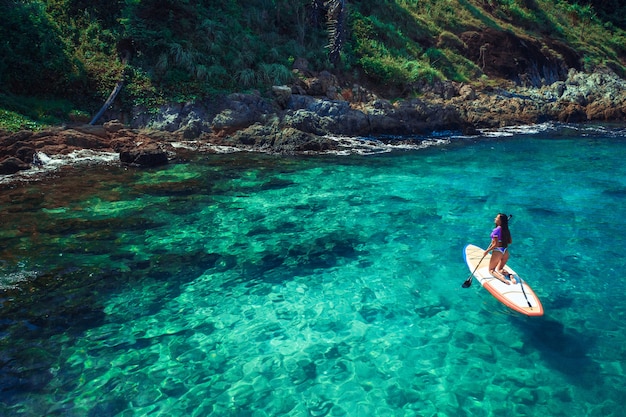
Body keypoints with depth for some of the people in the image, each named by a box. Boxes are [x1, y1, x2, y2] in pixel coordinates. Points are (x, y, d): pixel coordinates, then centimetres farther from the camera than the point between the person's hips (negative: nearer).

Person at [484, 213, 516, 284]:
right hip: (505, 252, 7)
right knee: (499, 269, 24)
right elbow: (510, 241, 10)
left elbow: (495, 244, -19)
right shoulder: (507, 230, 4)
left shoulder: (496, 230, -18)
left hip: (497, 252, -7)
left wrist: (487, 251, -9)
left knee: (491, 270, 10)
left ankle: (502, 277, -19)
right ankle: (510, 275, -6)